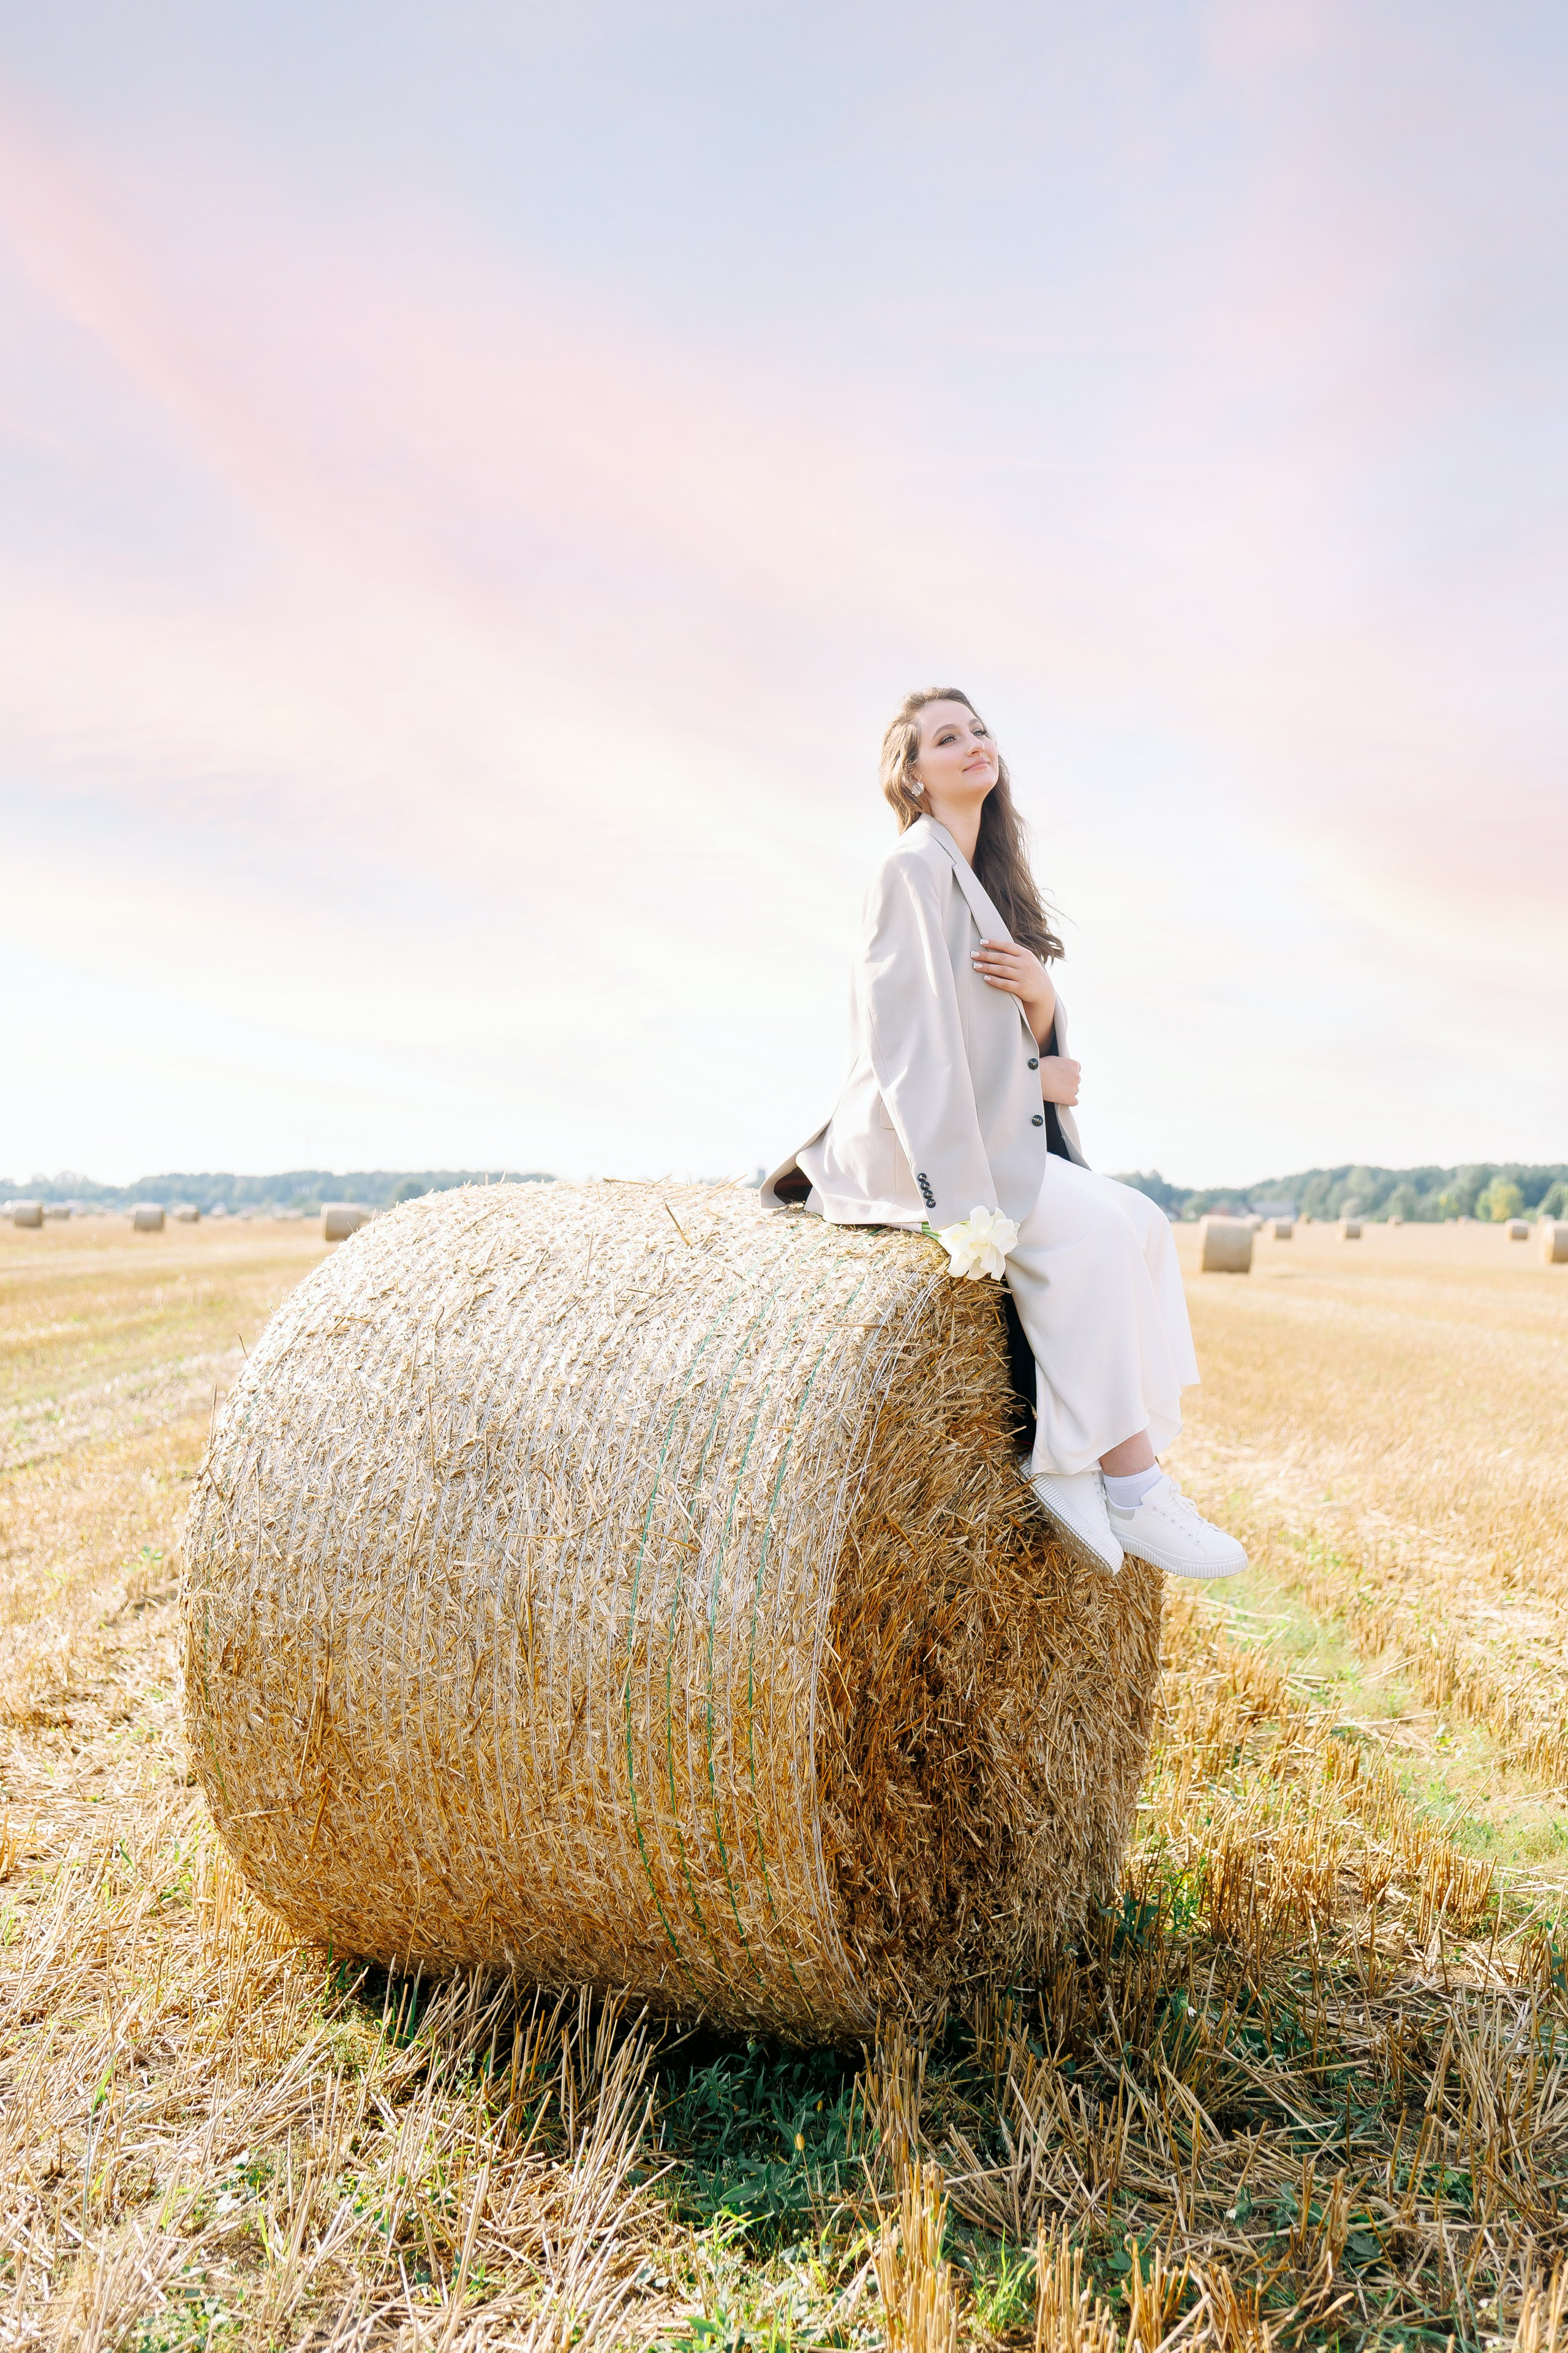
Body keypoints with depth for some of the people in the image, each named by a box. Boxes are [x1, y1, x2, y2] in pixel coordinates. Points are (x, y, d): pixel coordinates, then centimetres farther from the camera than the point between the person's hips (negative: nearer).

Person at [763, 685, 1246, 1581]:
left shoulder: (995, 881, 20)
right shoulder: (915, 868, -7)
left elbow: (1034, 1043, 14)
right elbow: (914, 1044, -17)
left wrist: (1042, 998, -7)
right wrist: (1031, 1075, -16)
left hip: (1002, 1140, 9)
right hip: (913, 1148, -9)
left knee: (1142, 1224, -7)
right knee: (1090, 1224, -26)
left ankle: (1077, 1459, -9)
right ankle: (1124, 1476, -19)